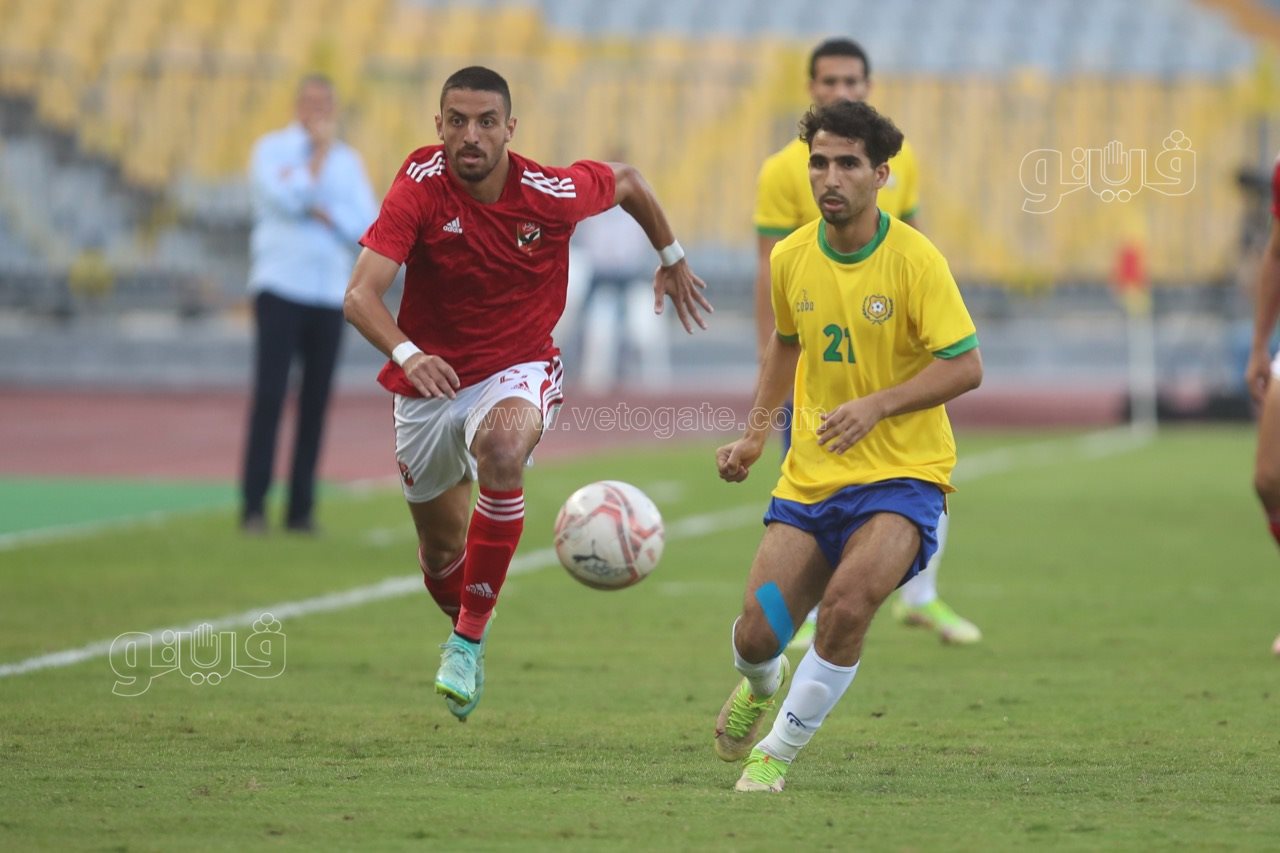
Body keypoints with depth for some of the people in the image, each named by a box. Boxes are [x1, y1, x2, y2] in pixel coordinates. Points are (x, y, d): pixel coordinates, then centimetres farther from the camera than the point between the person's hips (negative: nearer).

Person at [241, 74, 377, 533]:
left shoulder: (348, 160, 14)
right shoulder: (272, 149, 3)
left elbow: (367, 227, 4)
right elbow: (287, 200, -16)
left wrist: (321, 211, -10)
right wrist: (320, 152, -7)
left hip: (331, 293, 4)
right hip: (280, 288, -4)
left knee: (315, 403, 1)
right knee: (269, 396, -11)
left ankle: (301, 508, 3)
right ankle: (254, 506, -10)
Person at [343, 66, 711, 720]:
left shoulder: (553, 193, -16)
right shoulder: (420, 186, -19)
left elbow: (625, 181, 7)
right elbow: (361, 295, -29)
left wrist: (671, 259, 19)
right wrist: (406, 353, -48)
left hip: (518, 370, -2)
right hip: (429, 378, 2)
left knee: (502, 447, -36)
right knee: (441, 548, 13)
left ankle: (469, 635, -27)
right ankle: (467, 634, 49)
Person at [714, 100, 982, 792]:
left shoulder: (915, 260, -13)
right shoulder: (790, 258, 2)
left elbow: (966, 366, -15)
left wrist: (876, 405, -25)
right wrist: (755, 435, 15)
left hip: (903, 473, -4)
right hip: (810, 475, 4)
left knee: (847, 602, -29)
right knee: (756, 635, -3)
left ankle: (776, 752, -9)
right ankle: (761, 684, 38)